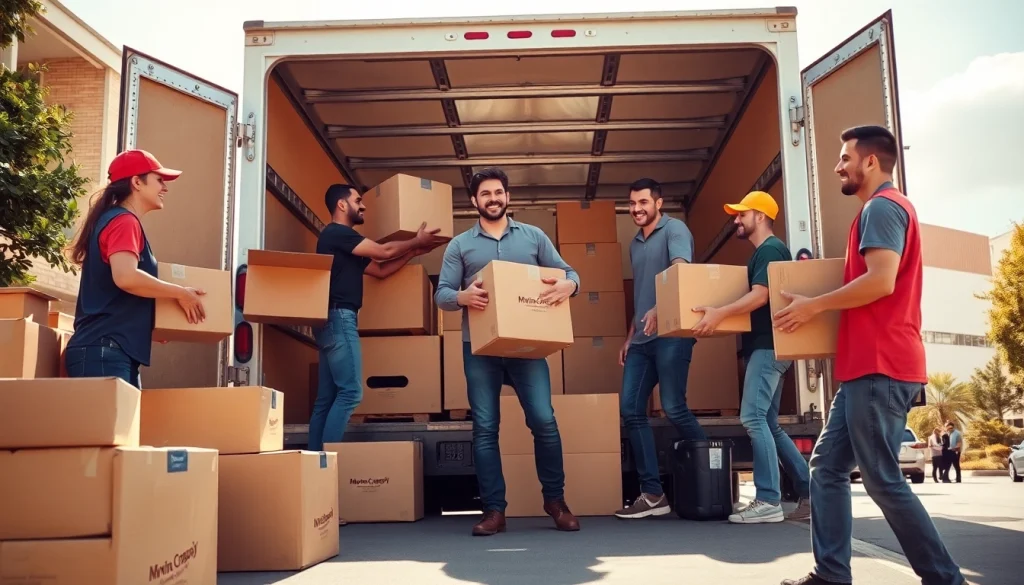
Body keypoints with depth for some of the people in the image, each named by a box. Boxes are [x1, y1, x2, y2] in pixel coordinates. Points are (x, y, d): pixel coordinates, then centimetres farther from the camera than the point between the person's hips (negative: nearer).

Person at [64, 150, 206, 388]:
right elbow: (126, 277, -26)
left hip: (114, 351, 10)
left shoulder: (123, 222, 20)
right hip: (104, 350, -10)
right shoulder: (123, 221, -9)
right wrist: (180, 293, -14)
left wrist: (154, 329, 24)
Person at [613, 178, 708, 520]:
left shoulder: (674, 229, -2)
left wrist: (660, 310, -35)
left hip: (670, 333, -8)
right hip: (641, 339, 8)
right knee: (631, 410, 0)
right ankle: (653, 493, 4)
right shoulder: (635, 243, 21)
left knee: (673, 407, -10)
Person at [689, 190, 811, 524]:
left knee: (752, 418, -16)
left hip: (768, 346, -11)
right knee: (768, 423, 9)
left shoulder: (770, 249, -9)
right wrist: (721, 320, 22)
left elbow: (760, 296, -22)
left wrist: (720, 313, -32)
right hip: (762, 346, 11)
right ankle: (808, 494, 11)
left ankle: (768, 501, -15)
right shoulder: (763, 253, 22)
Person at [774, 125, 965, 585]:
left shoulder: (882, 206, -9)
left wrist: (816, 305, -13)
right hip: (867, 366, 11)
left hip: (880, 367, -11)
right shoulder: (886, 208, 24)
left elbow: (881, 281, -22)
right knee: (827, 466, 8)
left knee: (882, 479, -5)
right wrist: (822, 288, 23)